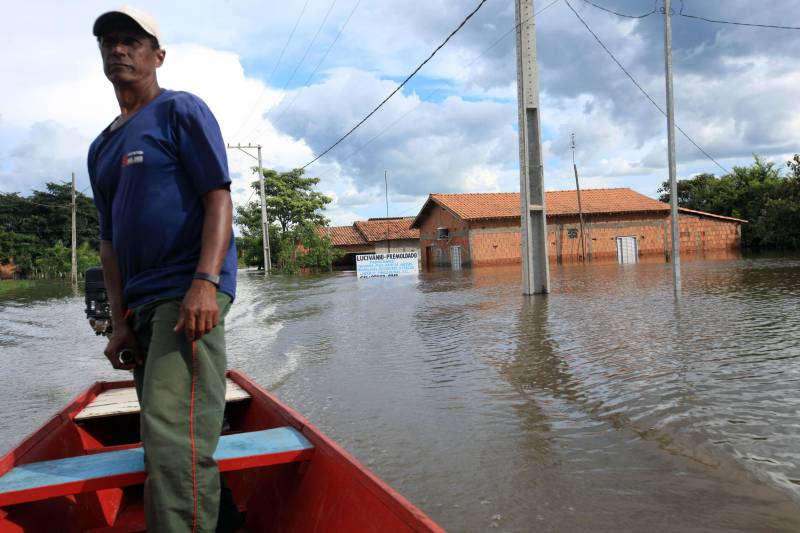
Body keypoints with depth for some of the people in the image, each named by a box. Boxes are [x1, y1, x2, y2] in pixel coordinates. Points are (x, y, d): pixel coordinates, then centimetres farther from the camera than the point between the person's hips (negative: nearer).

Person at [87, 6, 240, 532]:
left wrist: (205, 283, -22)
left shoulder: (181, 111, 2)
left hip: (188, 291, -8)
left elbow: (219, 199, -10)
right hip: (142, 301, 8)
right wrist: (121, 321, 10)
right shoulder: (101, 148, 23)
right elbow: (110, 240, 19)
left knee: (172, 438, -17)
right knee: (164, 437, 13)